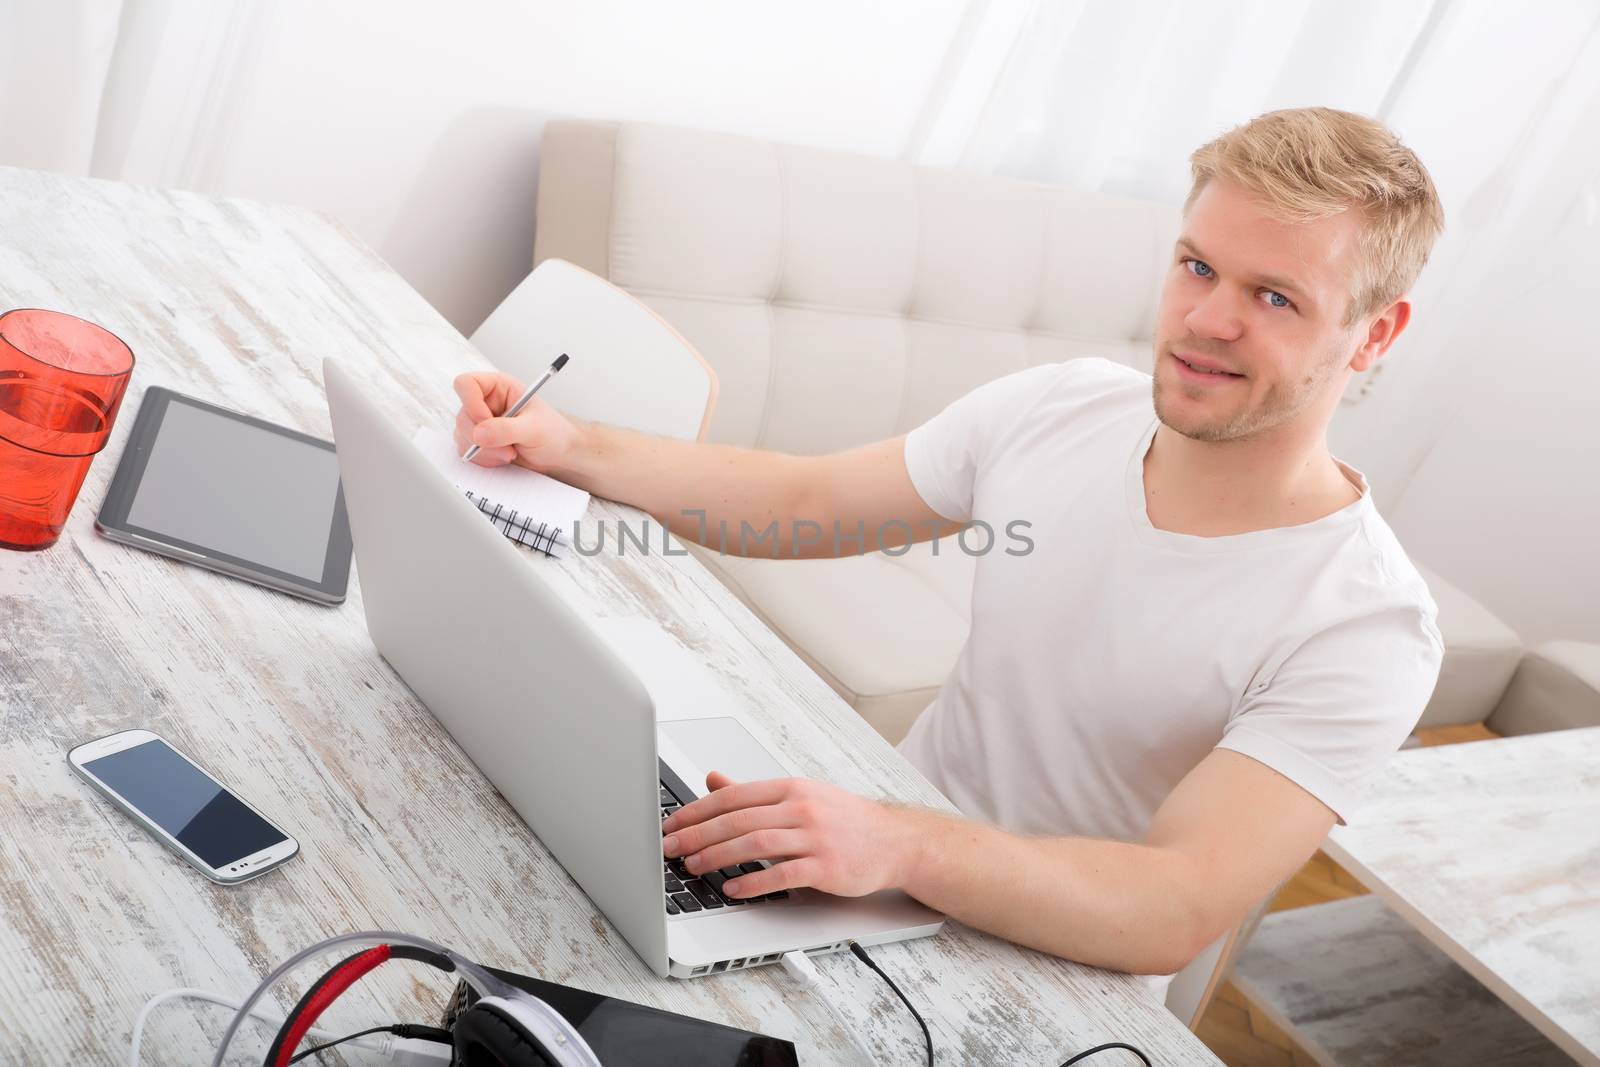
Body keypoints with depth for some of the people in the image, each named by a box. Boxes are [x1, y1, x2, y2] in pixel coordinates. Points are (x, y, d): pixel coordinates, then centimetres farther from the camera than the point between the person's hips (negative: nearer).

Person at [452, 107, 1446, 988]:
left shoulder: (1366, 629, -21)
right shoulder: (1056, 408, -6)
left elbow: (1178, 913, -31)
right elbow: (804, 499, 4)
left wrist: (897, 844, -46)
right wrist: (572, 446, -7)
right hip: (888, 874, 5)